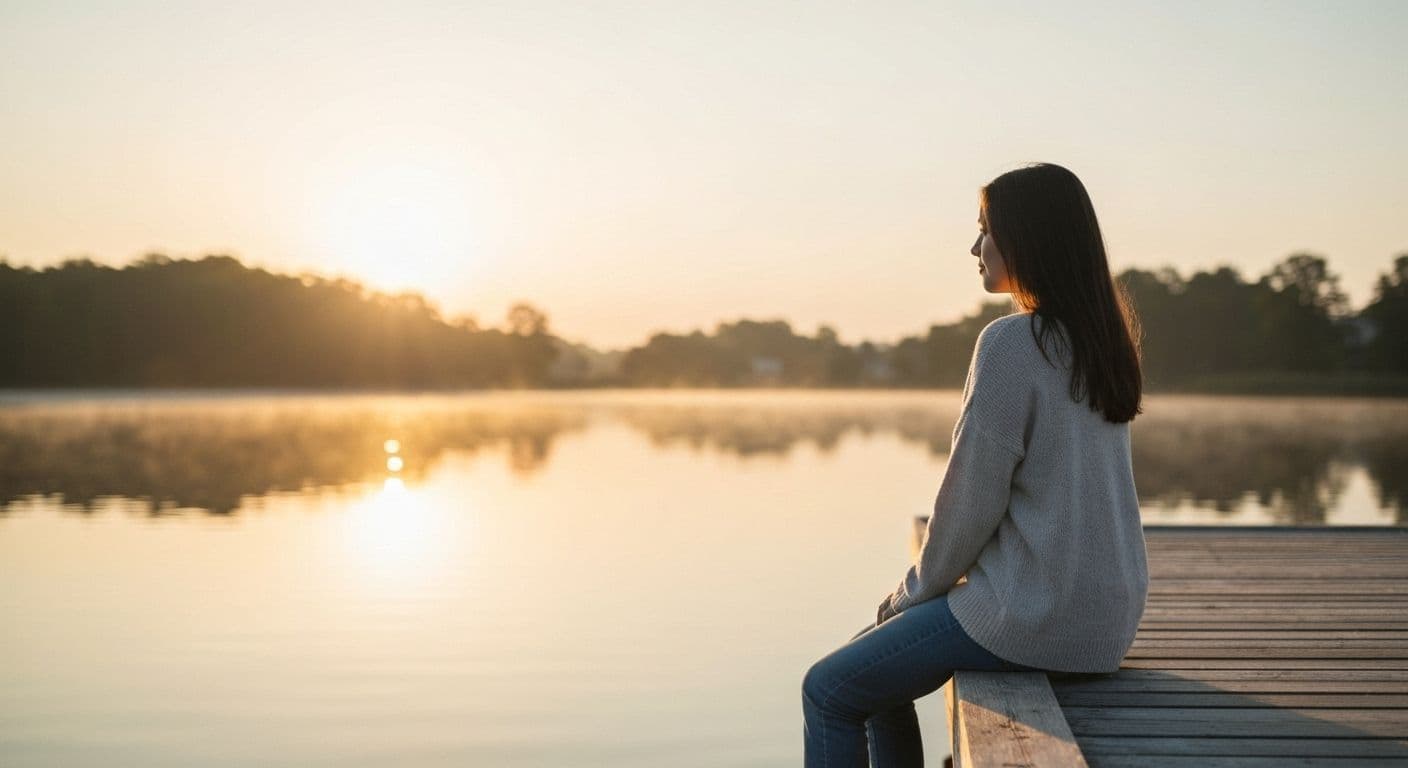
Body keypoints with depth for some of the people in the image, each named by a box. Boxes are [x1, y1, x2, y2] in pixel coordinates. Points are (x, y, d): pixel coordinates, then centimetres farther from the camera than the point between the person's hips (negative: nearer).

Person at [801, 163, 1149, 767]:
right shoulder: (1101, 341, 9)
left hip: (1034, 615, -9)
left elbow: (971, 500, -16)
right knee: (874, 667, 24)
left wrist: (914, 590, 2)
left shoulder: (1010, 344, -18)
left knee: (828, 690, 5)